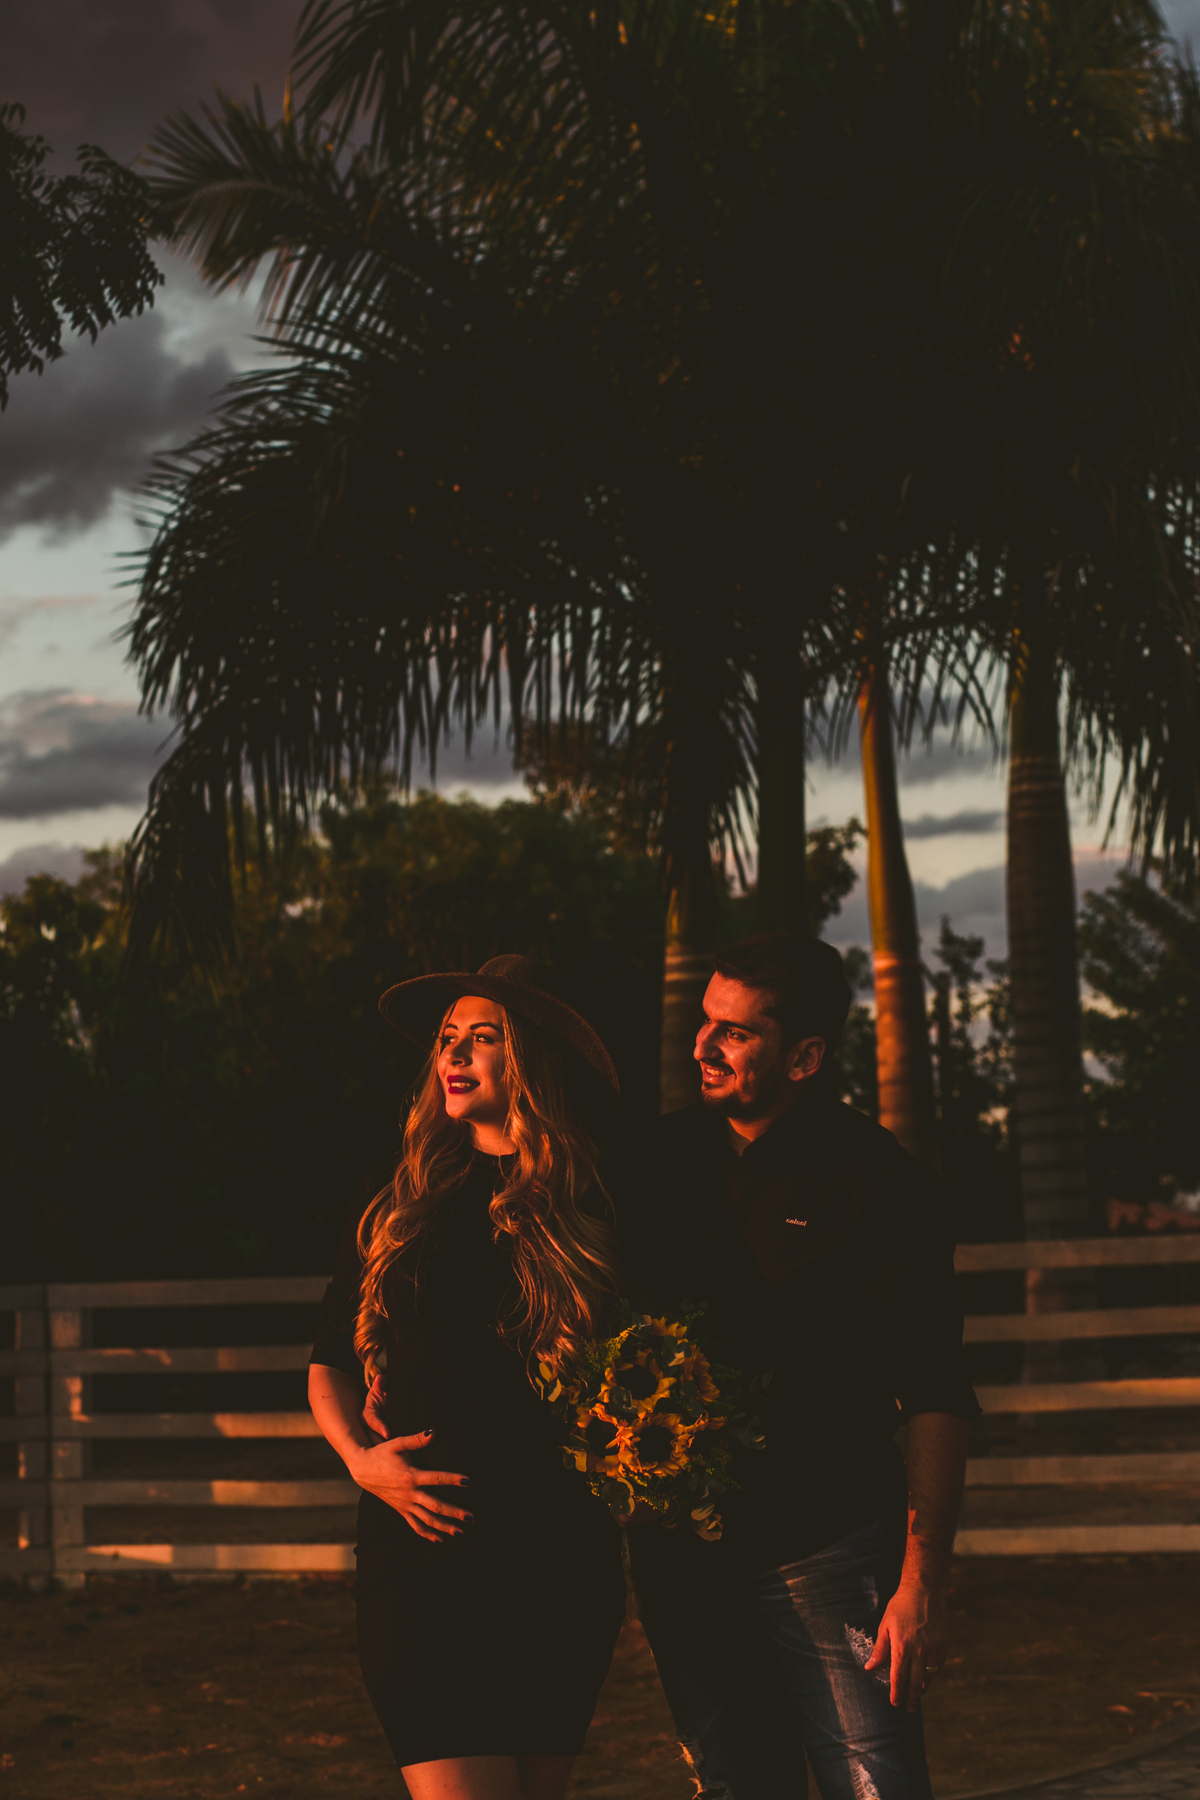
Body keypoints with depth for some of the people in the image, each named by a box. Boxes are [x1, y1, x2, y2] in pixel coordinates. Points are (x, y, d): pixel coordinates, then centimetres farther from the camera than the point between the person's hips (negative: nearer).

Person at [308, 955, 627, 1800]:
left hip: (562, 1566, 0)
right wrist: (360, 1458, 0)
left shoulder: (595, 1215, 5)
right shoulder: (398, 1211, 10)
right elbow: (329, 1365, 17)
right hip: (425, 1561, 0)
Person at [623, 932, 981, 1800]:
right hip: (681, 1555, 5)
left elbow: (937, 1400, -11)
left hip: (828, 1552, -5)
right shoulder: (667, 1156, 7)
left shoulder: (884, 1184, -9)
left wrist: (923, 1585, -17)